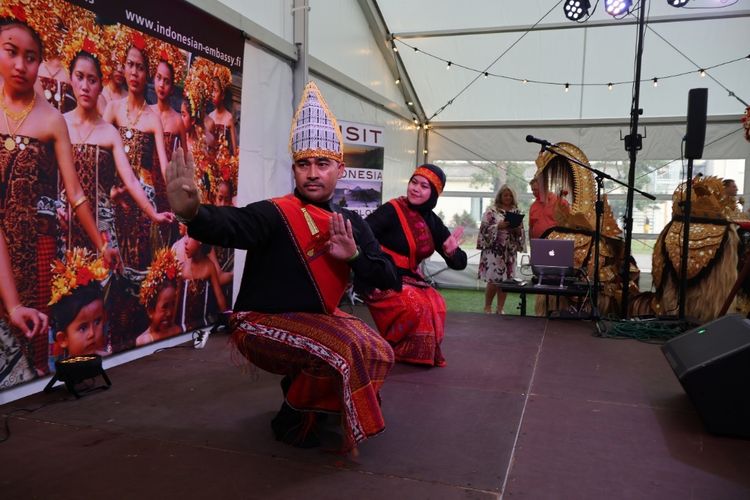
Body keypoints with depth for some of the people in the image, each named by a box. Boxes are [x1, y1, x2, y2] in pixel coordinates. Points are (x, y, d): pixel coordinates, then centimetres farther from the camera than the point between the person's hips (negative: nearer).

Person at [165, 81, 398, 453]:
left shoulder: (351, 224, 2)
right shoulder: (276, 214, -18)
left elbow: (387, 280, -1)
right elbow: (230, 225, -38)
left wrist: (355, 256, -19)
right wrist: (192, 213, -60)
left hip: (317, 320, 7)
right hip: (263, 324, -7)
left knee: (378, 353, 8)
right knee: (349, 349, -26)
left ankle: (300, 388, 24)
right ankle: (296, 419, -1)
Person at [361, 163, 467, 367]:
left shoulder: (433, 222, 5)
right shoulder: (391, 210, -12)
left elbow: (459, 263, 6)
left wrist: (452, 252, -18)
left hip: (409, 279, 6)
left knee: (436, 304, -19)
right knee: (415, 305, -27)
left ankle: (423, 353, 1)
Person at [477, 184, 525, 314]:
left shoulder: (516, 211, 12)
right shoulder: (492, 210, -2)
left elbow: (520, 232, 14)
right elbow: (485, 228, -7)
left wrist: (518, 229, -8)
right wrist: (499, 226, -19)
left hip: (510, 250, 4)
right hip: (494, 249, -4)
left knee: (505, 280, 5)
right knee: (493, 279, -7)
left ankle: (500, 308, 15)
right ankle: (487, 307, 11)